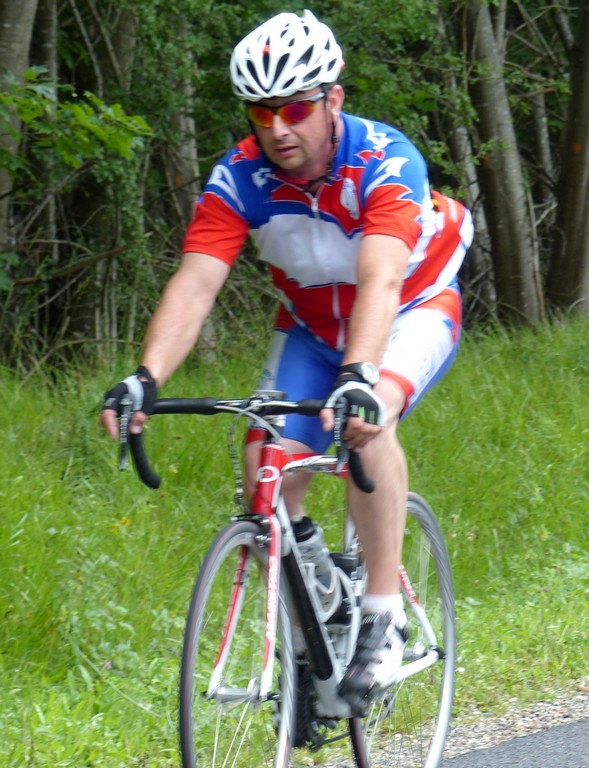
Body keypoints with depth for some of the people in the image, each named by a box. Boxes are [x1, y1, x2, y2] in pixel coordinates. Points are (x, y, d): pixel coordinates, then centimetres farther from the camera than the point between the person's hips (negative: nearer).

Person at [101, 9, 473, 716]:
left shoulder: (384, 162, -32)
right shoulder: (239, 178, -21)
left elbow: (378, 282, -46)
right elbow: (194, 284, -31)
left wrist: (358, 380, -63)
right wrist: (146, 379, -49)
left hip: (412, 312, -4)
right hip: (311, 325, 4)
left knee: (366, 421, -34)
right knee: (268, 465, -15)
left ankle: (383, 618, -24)